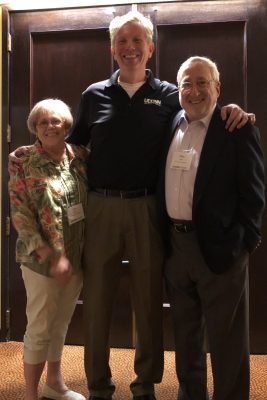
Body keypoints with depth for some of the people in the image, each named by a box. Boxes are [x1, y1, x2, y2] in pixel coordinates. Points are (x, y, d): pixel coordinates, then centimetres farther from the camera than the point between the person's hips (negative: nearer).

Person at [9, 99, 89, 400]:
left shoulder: (80, 156, 2)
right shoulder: (24, 164, -10)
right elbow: (21, 217, -12)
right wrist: (52, 257, -17)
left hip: (78, 257, 5)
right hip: (42, 260, -4)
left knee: (61, 324, 18)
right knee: (40, 328, 6)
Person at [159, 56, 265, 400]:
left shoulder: (238, 128, -7)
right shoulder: (170, 126, 8)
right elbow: (162, 185, 11)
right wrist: (163, 236, 5)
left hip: (219, 246, -5)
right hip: (174, 243, 6)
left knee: (225, 337, 8)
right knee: (185, 330, 20)